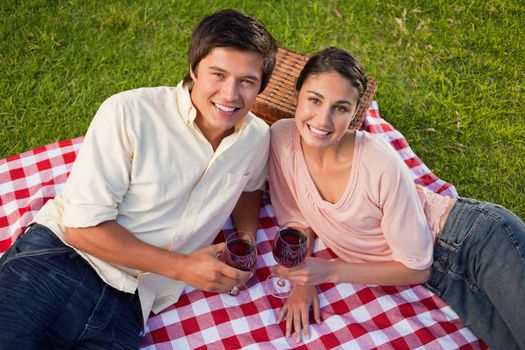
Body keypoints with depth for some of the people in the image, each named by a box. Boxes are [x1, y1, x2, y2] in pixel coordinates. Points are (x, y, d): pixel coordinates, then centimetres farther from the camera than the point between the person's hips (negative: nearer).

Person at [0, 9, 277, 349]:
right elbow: (82, 225, -13)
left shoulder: (258, 138, 4)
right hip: (58, 264, -4)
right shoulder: (130, 113, -12)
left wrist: (247, 243, 6)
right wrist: (182, 267, -11)